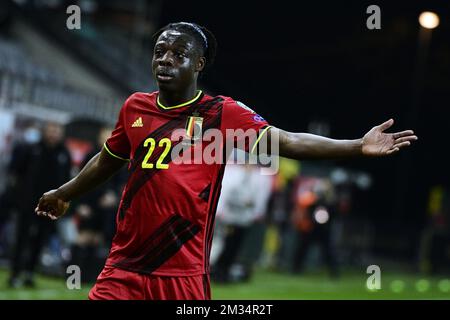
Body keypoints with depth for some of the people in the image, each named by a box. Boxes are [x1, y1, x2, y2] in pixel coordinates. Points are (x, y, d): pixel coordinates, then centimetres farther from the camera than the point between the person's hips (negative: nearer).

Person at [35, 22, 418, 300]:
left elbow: (286, 141, -10)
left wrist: (357, 146, -20)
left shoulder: (222, 113, -3)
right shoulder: (135, 107, 10)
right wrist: (65, 194, 41)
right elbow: (108, 160, 27)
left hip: (184, 274, -3)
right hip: (123, 269, 4)